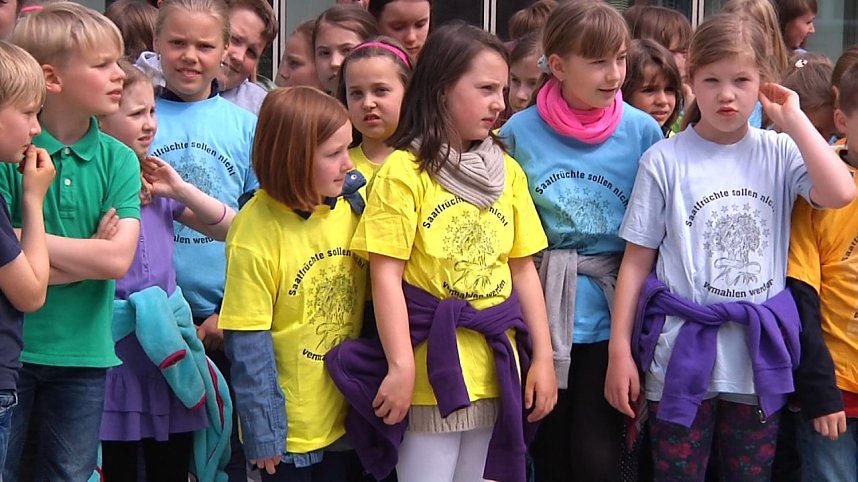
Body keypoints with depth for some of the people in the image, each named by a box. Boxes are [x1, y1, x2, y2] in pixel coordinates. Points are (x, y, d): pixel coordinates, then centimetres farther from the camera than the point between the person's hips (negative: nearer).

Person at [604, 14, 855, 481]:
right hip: (683, 356, -2)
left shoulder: (780, 153, 1)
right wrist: (620, 351, -4)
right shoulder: (665, 160, -4)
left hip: (760, 356, 2)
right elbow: (638, 260, -1)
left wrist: (794, 120, -11)